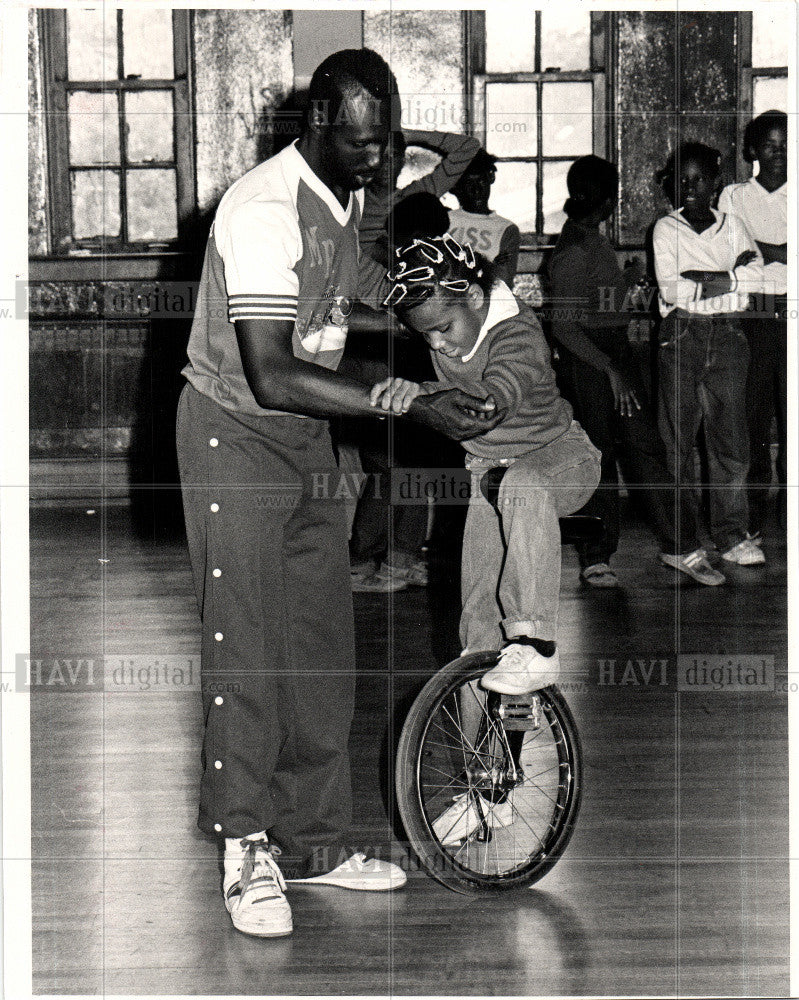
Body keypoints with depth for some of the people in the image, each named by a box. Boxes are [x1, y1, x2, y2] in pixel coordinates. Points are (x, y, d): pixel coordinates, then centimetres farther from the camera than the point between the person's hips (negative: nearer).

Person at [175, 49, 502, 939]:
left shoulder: (351, 200, 3)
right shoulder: (266, 209, -25)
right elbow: (273, 376, -31)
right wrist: (413, 406, -33)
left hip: (308, 437, 8)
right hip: (236, 435, -8)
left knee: (323, 646, 8)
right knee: (246, 645, -7)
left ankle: (311, 842, 18)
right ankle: (246, 853, 4)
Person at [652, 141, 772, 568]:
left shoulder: (733, 226, 15)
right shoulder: (666, 229, 6)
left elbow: (757, 278, 2)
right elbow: (669, 289, -8)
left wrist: (704, 281, -10)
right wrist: (732, 276, -5)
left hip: (728, 336, 2)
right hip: (681, 336, -2)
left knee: (731, 435, -3)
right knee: (677, 436, 0)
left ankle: (731, 533, 1)